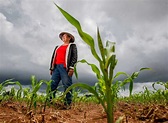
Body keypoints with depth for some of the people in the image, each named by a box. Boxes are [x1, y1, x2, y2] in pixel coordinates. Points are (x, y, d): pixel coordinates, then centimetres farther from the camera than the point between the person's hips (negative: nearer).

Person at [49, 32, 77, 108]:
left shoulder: (72, 46, 12)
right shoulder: (58, 47, 29)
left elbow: (74, 57, -1)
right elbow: (53, 57, 26)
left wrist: (71, 67, -14)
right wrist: (51, 68, 16)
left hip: (65, 67, -6)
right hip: (56, 67, 6)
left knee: (67, 85, -9)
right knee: (52, 85, 0)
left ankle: (67, 104, -6)